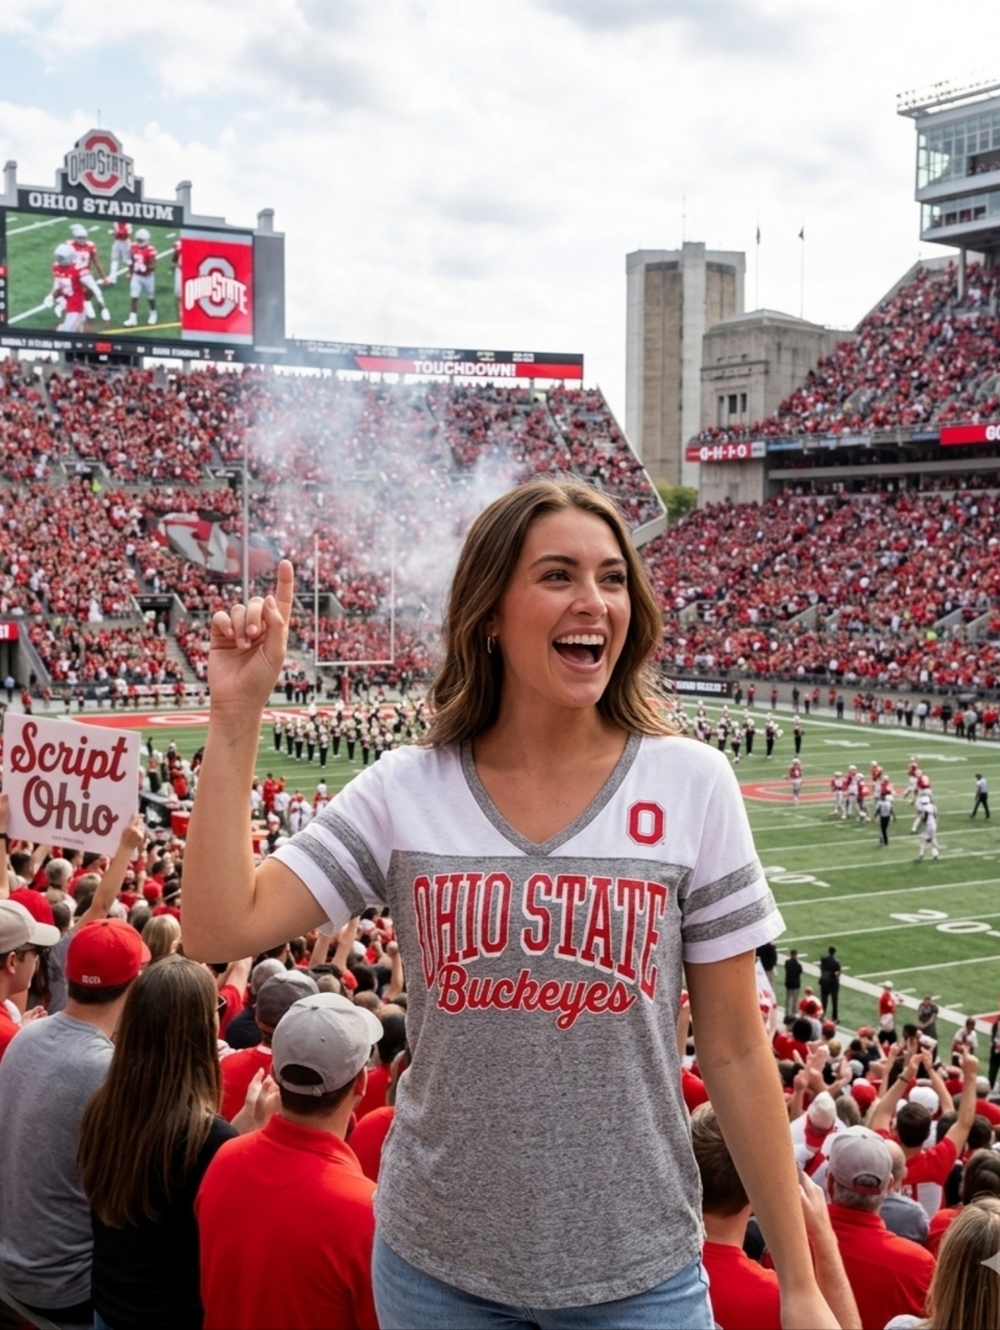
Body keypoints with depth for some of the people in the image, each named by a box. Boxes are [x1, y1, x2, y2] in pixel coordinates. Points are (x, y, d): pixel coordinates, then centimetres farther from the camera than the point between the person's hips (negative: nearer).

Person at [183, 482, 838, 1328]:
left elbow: (736, 1052, -4)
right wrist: (236, 715, -13)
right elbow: (219, 929, -11)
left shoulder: (691, 785, -8)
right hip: (436, 1262, 2)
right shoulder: (404, 792, -5)